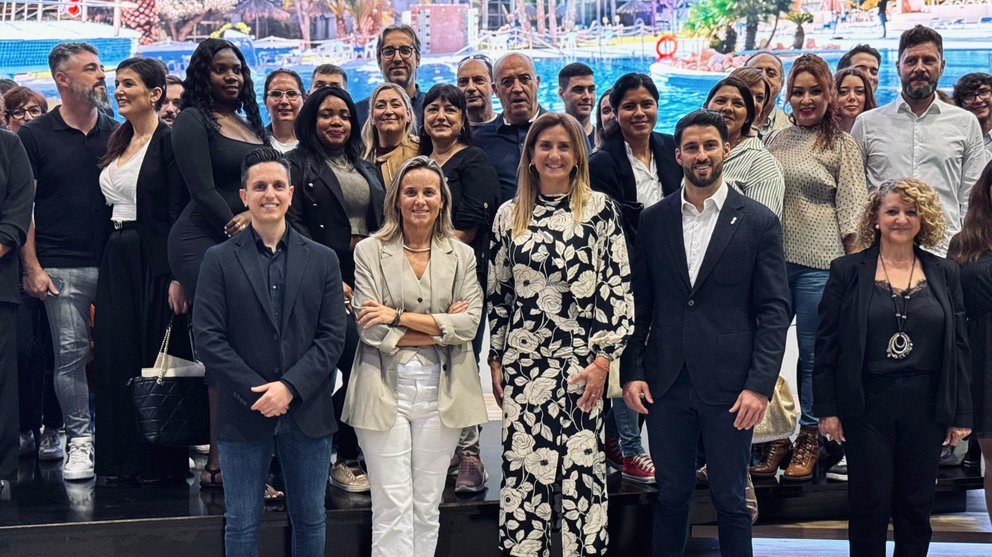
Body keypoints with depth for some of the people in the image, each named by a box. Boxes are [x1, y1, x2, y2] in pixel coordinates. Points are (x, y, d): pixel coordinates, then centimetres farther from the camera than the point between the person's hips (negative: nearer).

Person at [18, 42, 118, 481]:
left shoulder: (116, 133, 10)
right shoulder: (34, 136, 2)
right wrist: (32, 268, -7)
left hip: (115, 263, 2)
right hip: (62, 267, -2)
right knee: (71, 353, -1)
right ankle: (79, 441, 9)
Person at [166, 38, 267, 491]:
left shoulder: (251, 126, 21)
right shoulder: (193, 121, 1)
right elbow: (203, 192, -8)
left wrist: (254, 215, -4)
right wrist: (239, 234, -9)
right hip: (205, 243, -6)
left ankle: (222, 459, 2)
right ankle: (224, 462, -13)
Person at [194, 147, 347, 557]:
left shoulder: (323, 260, 6)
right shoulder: (219, 260, 1)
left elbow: (333, 336, -1)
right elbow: (208, 338, -6)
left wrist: (290, 388, -13)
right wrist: (257, 393, -13)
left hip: (308, 412, 2)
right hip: (243, 414, -1)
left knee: (310, 519, 11)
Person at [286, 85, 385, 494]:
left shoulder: (367, 169, 22)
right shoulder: (298, 164, 4)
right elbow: (295, 225, -6)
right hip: (329, 280, -6)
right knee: (355, 358, -17)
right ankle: (345, 460, -7)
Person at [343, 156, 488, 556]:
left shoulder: (462, 256, 8)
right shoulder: (370, 252, 1)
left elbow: (469, 324, -4)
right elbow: (371, 329, -8)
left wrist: (399, 317, -10)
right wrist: (440, 327, -8)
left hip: (441, 392, 3)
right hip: (386, 390, -2)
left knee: (427, 507, 8)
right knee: (393, 508, -3)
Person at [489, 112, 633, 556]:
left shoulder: (599, 209, -1)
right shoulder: (509, 215, 8)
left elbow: (619, 286, -4)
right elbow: (498, 292, 12)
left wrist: (603, 358, -9)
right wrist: (495, 360, 9)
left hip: (581, 360, -2)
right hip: (523, 360, 3)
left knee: (582, 469, 1)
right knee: (522, 468, 4)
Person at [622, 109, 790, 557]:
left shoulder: (758, 222, 0)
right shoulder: (653, 220, 7)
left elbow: (775, 311, -2)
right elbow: (638, 303, 9)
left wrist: (760, 385, -10)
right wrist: (630, 372, 1)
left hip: (729, 385, -2)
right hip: (666, 383, 2)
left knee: (730, 500, 7)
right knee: (671, 495, 11)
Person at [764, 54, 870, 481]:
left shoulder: (841, 145, 2)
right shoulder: (775, 141, 12)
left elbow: (851, 207, -1)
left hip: (819, 261, -4)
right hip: (774, 257, 4)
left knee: (812, 352, 2)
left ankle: (809, 437, 15)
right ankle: (774, 435, 16)